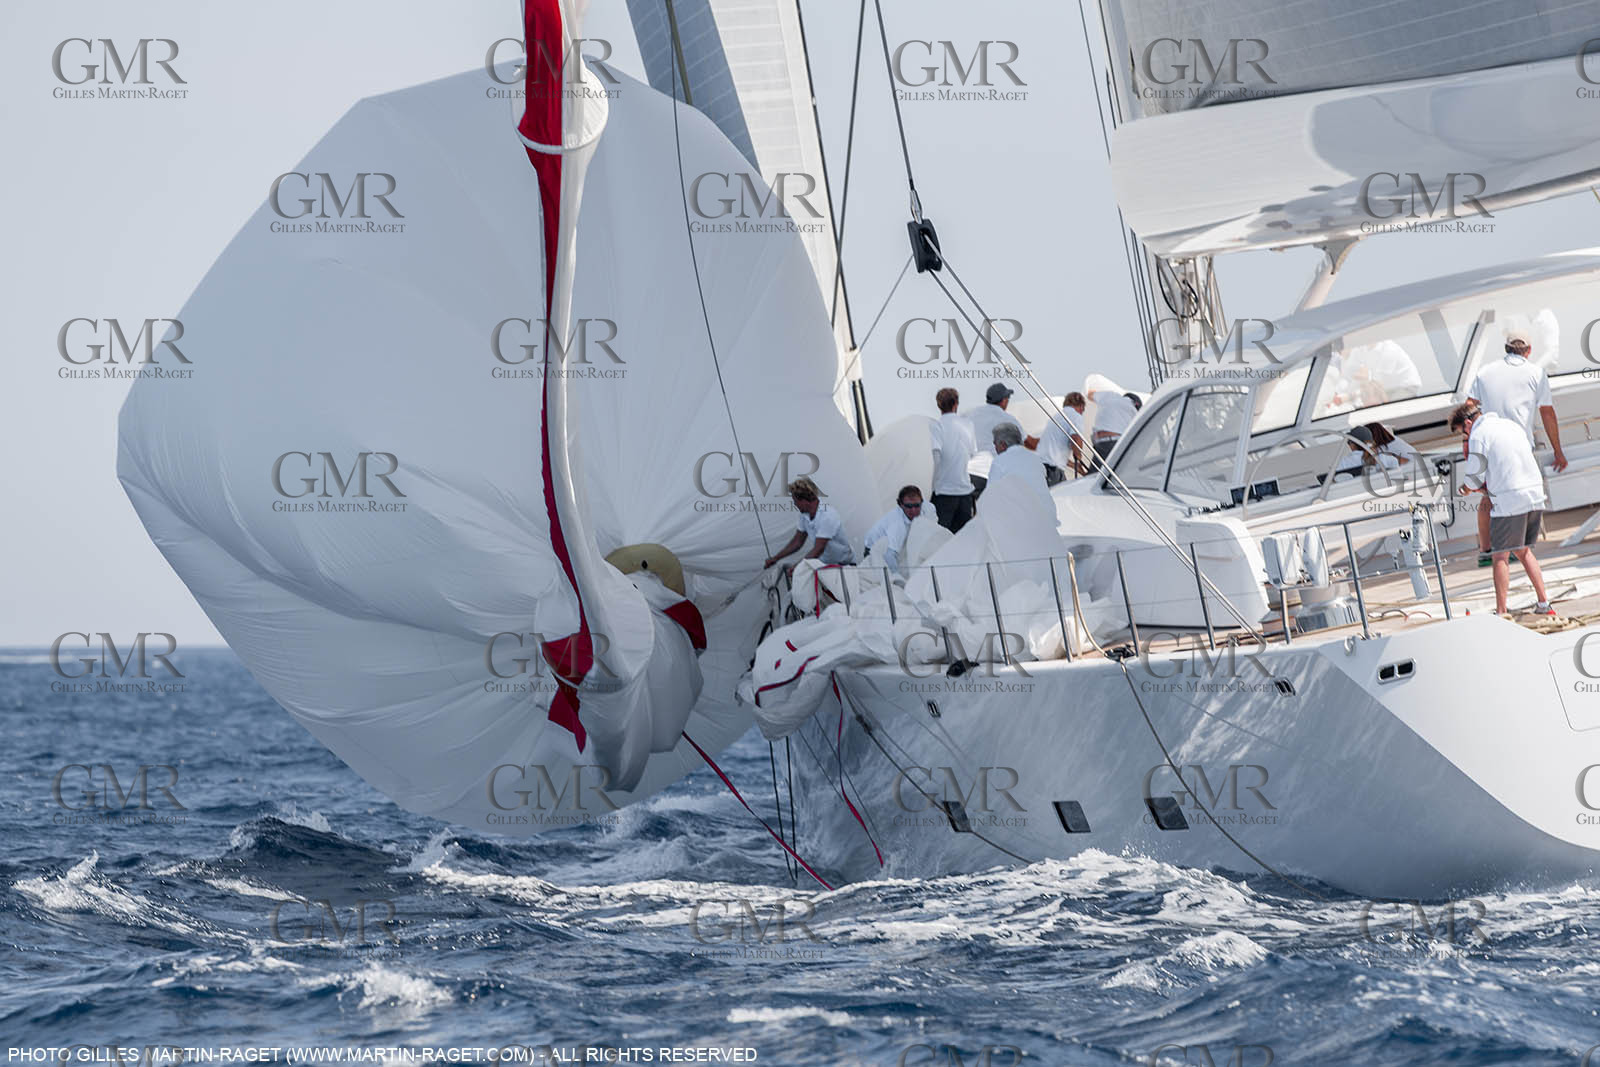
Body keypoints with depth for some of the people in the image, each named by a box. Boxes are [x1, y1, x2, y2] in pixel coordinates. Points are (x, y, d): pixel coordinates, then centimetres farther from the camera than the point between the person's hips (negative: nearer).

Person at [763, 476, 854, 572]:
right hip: (824, 563, 7)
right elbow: (797, 541, 13)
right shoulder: (805, 515, 0)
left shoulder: (827, 515, -24)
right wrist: (775, 558, 7)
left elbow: (818, 550, -27)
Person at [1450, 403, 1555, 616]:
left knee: (1501, 556, -1)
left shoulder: (1478, 435, -5)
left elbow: (1475, 475, -7)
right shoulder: (1510, 424, 18)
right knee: (1523, 551, 19)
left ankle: (1501, 612, -5)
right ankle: (1544, 604, 15)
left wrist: (1468, 488, 18)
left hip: (1509, 500, -8)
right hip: (1535, 493, 8)